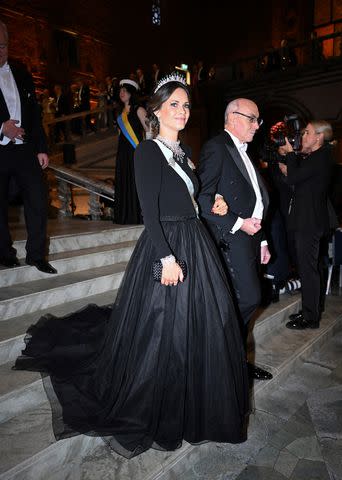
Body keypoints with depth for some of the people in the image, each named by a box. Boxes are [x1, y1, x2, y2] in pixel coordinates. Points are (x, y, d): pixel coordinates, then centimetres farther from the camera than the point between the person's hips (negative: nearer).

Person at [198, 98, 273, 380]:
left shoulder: (243, 152, 21)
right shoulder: (216, 147, -8)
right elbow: (203, 198, -17)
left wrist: (261, 240, 18)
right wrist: (238, 223, -17)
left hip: (248, 238, 9)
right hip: (230, 239, -9)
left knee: (243, 303, 12)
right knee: (249, 299, -10)